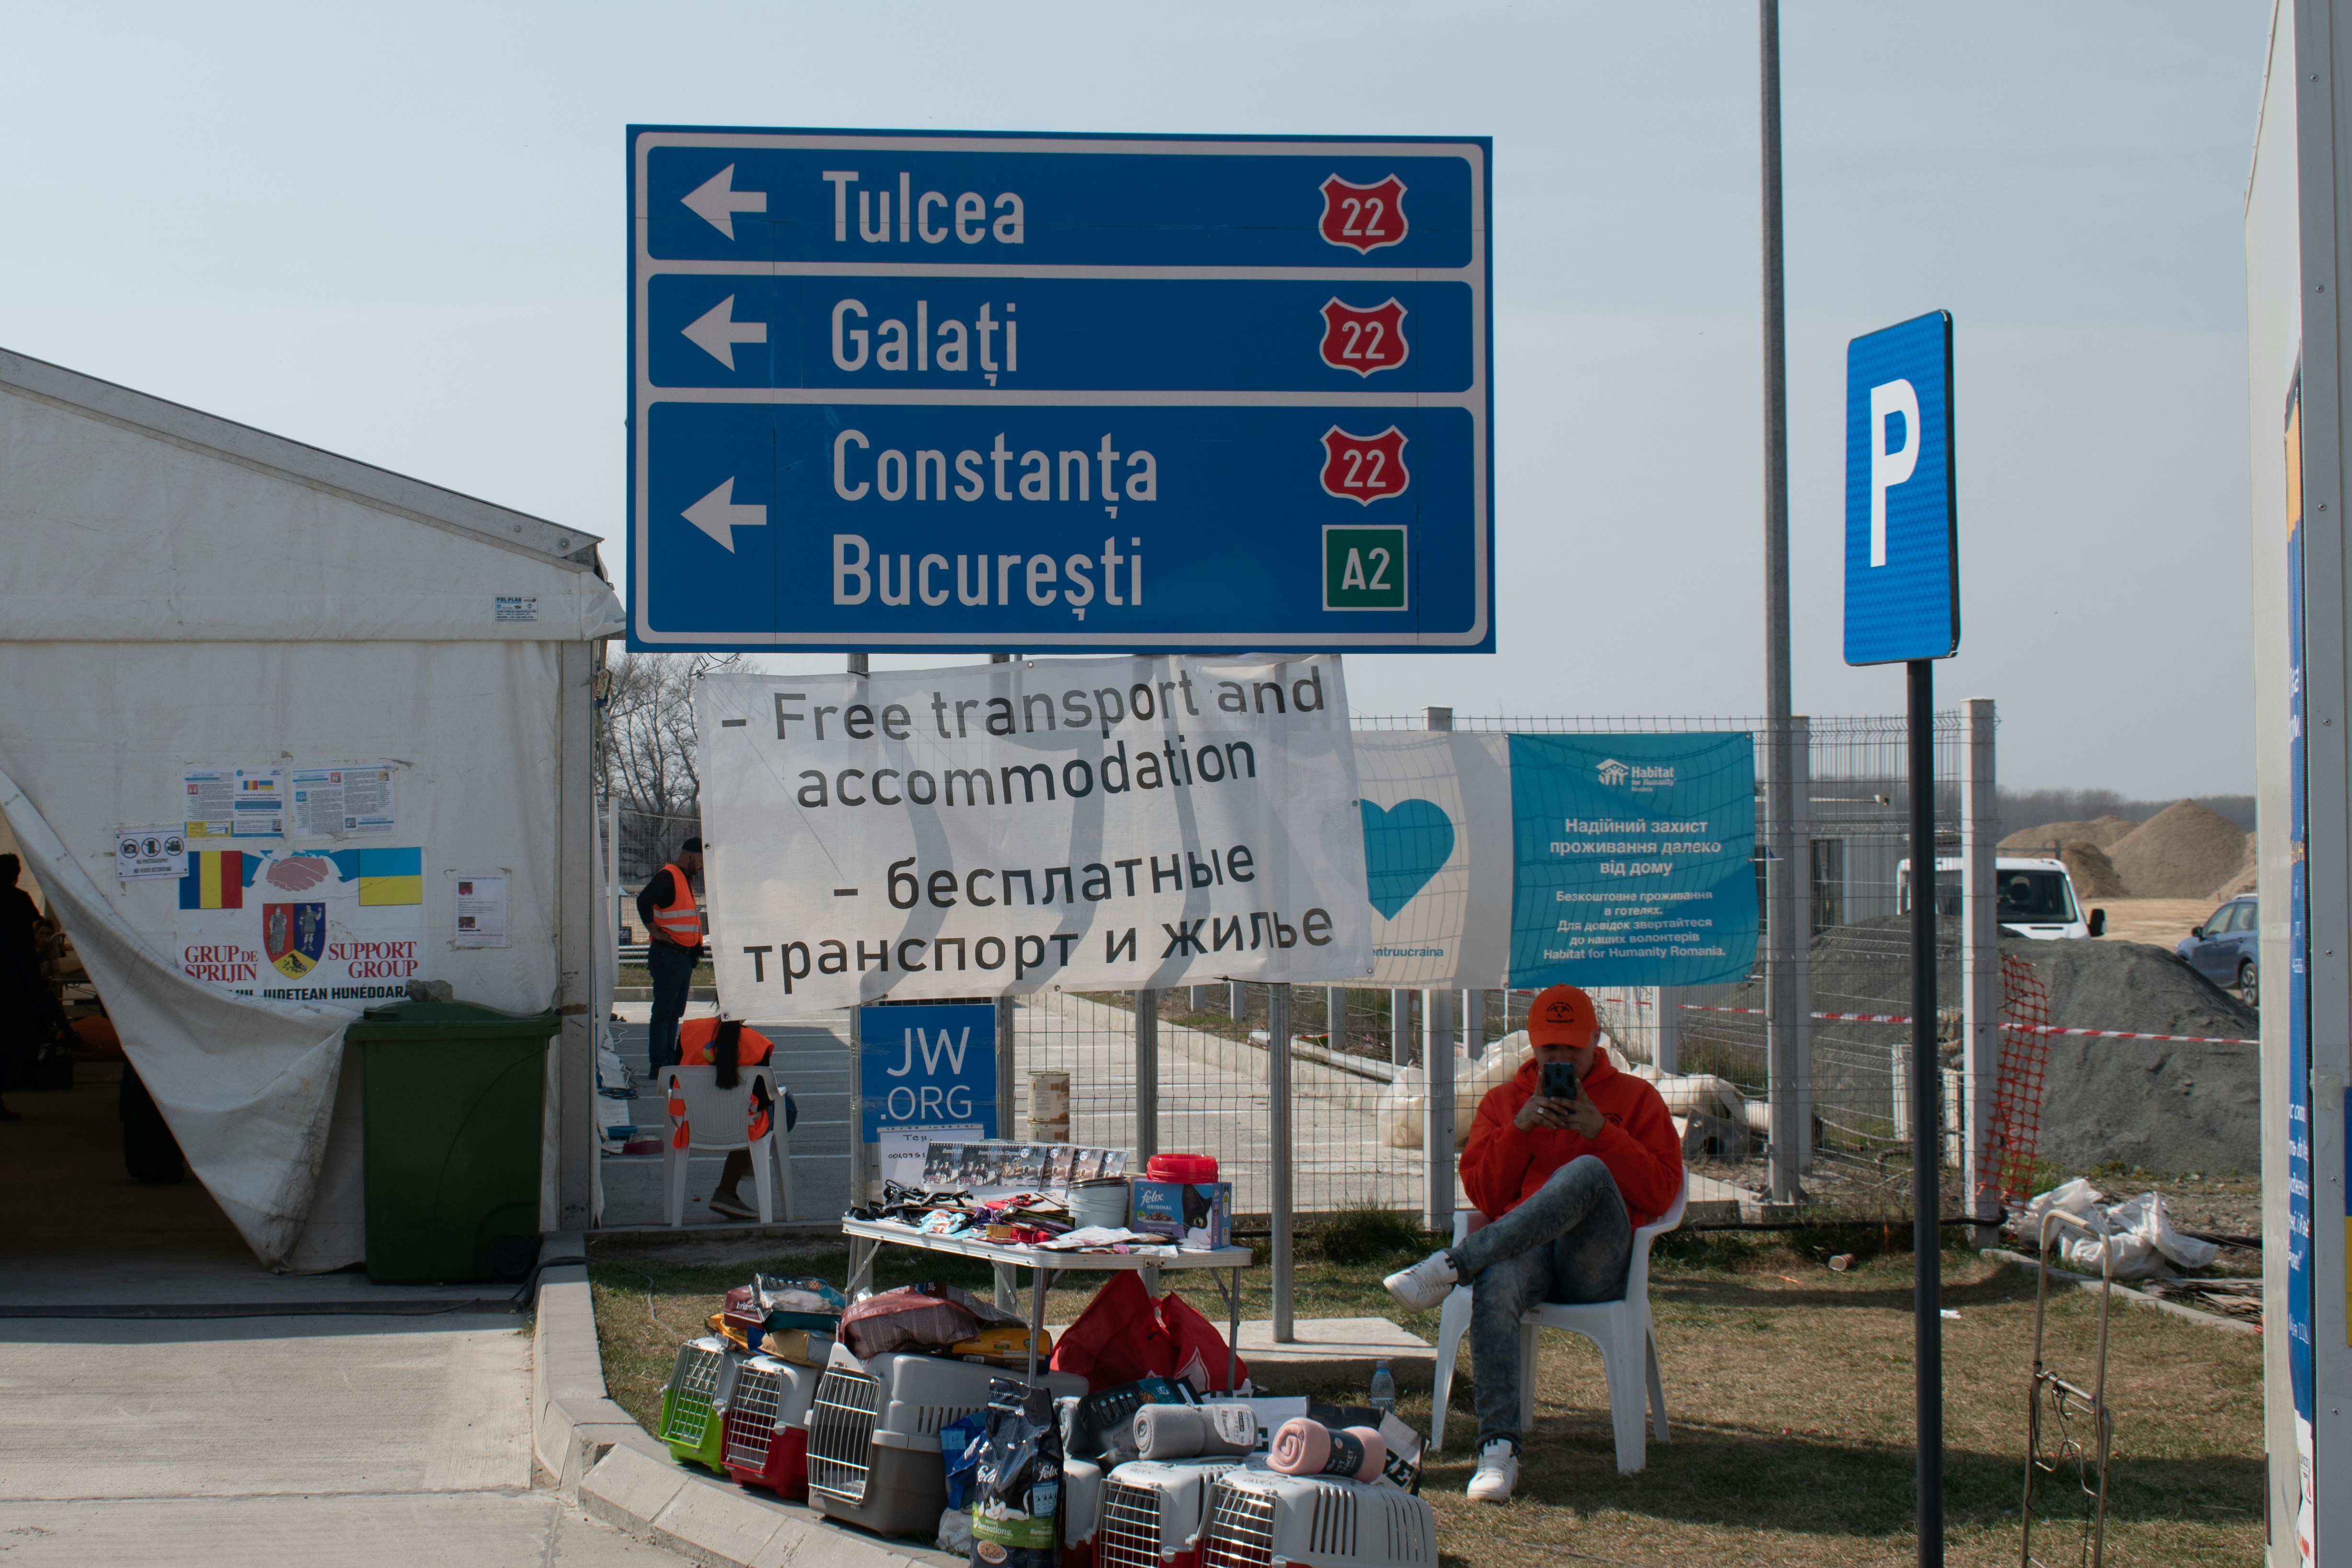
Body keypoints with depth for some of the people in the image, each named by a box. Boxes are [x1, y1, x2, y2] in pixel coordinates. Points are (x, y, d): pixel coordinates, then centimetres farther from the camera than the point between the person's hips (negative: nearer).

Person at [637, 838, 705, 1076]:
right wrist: (655, 932, -21)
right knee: (664, 1010, -7)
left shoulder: (686, 879, 18)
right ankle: (658, 1065, -6)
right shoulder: (668, 876, -12)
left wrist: (696, 947, 15)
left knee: (676, 1011, 13)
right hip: (668, 955, -10)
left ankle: (670, 1061, 19)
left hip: (684, 956, 10)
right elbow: (644, 900, -27)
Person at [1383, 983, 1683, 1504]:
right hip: (1522, 1248, 2)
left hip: (1596, 1262, -1)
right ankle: (1498, 1449, -42)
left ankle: (1451, 1266, -38)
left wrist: (1600, 1132, -5)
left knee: (1586, 1172, -36)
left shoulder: (1634, 1098, 18)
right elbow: (1483, 1196, 12)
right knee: (1495, 1286, -38)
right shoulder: (1502, 1102, 23)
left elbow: (1661, 1192, 5)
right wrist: (1519, 1131, -2)